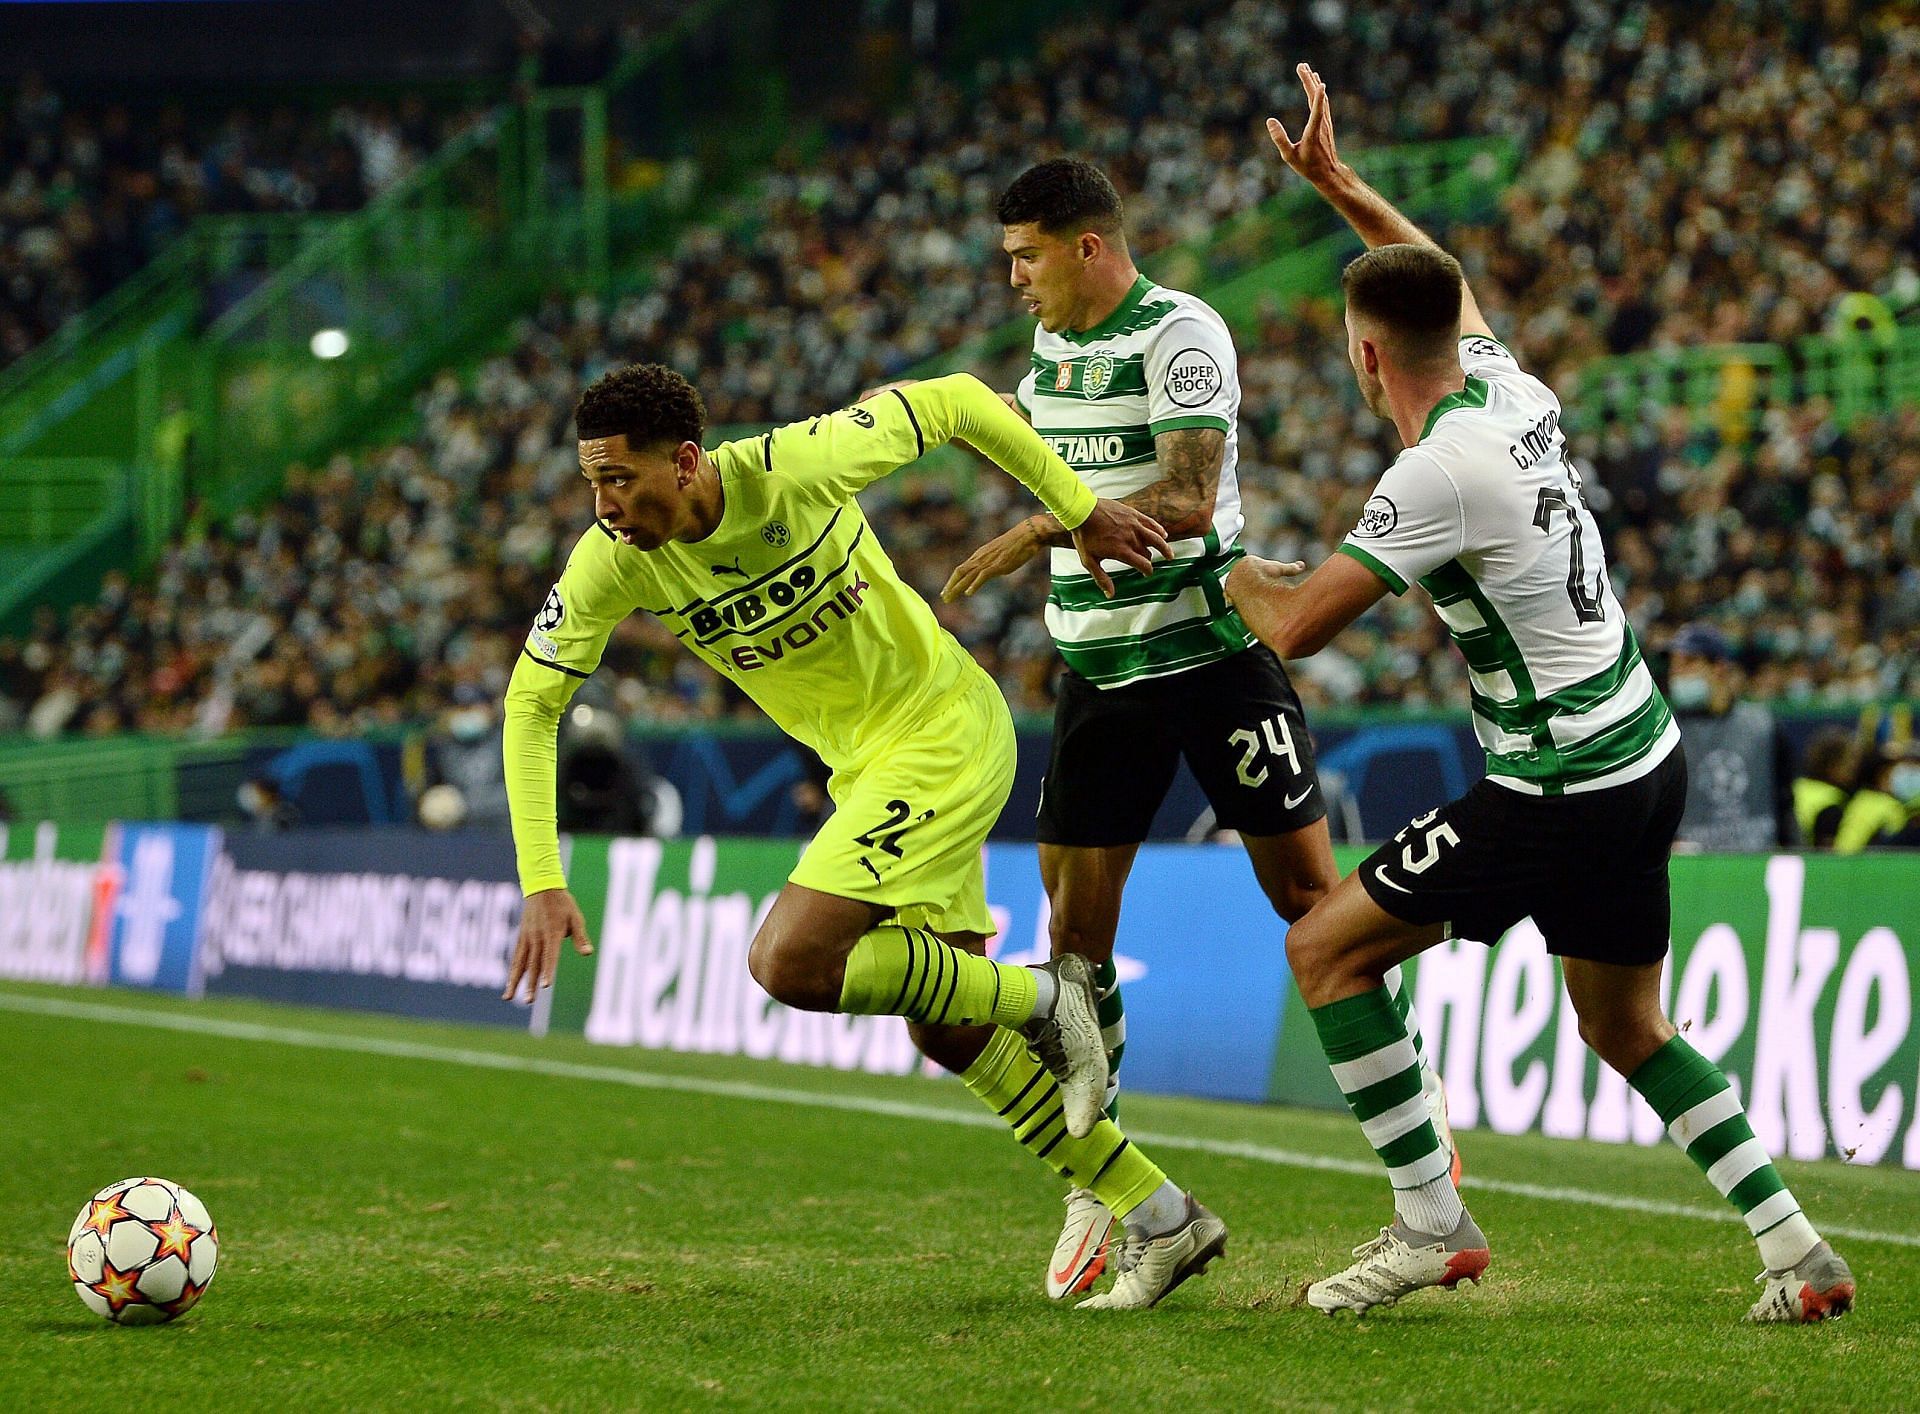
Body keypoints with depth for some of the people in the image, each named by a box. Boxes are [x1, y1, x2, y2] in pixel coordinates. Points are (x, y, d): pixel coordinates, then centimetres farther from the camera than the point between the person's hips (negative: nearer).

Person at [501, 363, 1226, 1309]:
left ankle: (1044, 999, -2)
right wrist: (542, 882, -12)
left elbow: (955, 402, -11)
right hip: (867, 768, 7)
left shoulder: (797, 467, -25)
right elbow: (532, 704, -4)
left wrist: (1081, 512, -6)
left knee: (788, 962, -21)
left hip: (944, 730, -7)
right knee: (950, 1035, 8)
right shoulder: (612, 564, -12)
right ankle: (1164, 1220, 19)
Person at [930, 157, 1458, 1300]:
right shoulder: (1050, 346, 12)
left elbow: (1190, 498, -24)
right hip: (1101, 669, 7)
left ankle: (1413, 1095, 18)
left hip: (1212, 648, -7)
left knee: (1309, 896, -1)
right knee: (1076, 922, -1)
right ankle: (1096, 1185, 6)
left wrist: (1044, 531, -29)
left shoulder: (1180, 335, -13)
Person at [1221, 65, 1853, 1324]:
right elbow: (1446, 284, 28)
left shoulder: (1439, 473, -20)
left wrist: (1236, 568, 5)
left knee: (1326, 948, 0)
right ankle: (1798, 1250, 13)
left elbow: (1295, 626, -16)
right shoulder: (1514, 391, 4)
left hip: (1559, 796, -9)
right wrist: (1336, 183, 33)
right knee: (1628, 1030, 22)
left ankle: (1431, 1223, 1)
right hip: (1647, 757, 9)